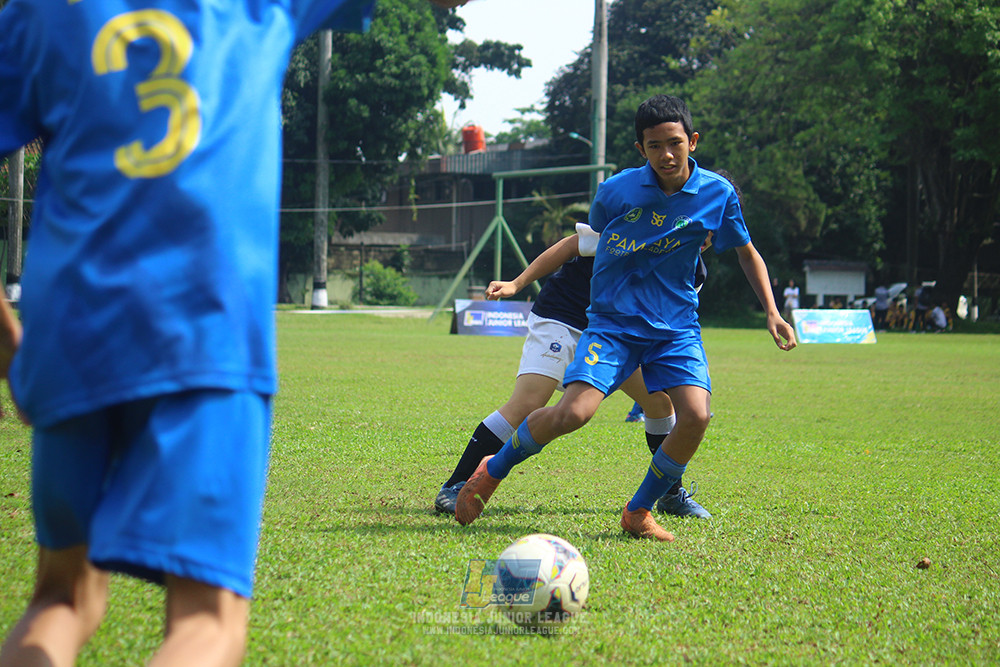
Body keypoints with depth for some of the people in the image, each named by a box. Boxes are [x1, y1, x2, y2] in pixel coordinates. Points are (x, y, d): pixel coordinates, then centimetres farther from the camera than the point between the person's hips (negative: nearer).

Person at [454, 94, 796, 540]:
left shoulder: (718, 194, -4)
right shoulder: (615, 191, -8)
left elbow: (746, 253, 12)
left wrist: (772, 313, 6)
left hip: (676, 327, 2)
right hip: (613, 322, -2)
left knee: (695, 416, -21)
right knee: (573, 412, -22)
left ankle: (639, 513, 1)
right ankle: (492, 471, 4)